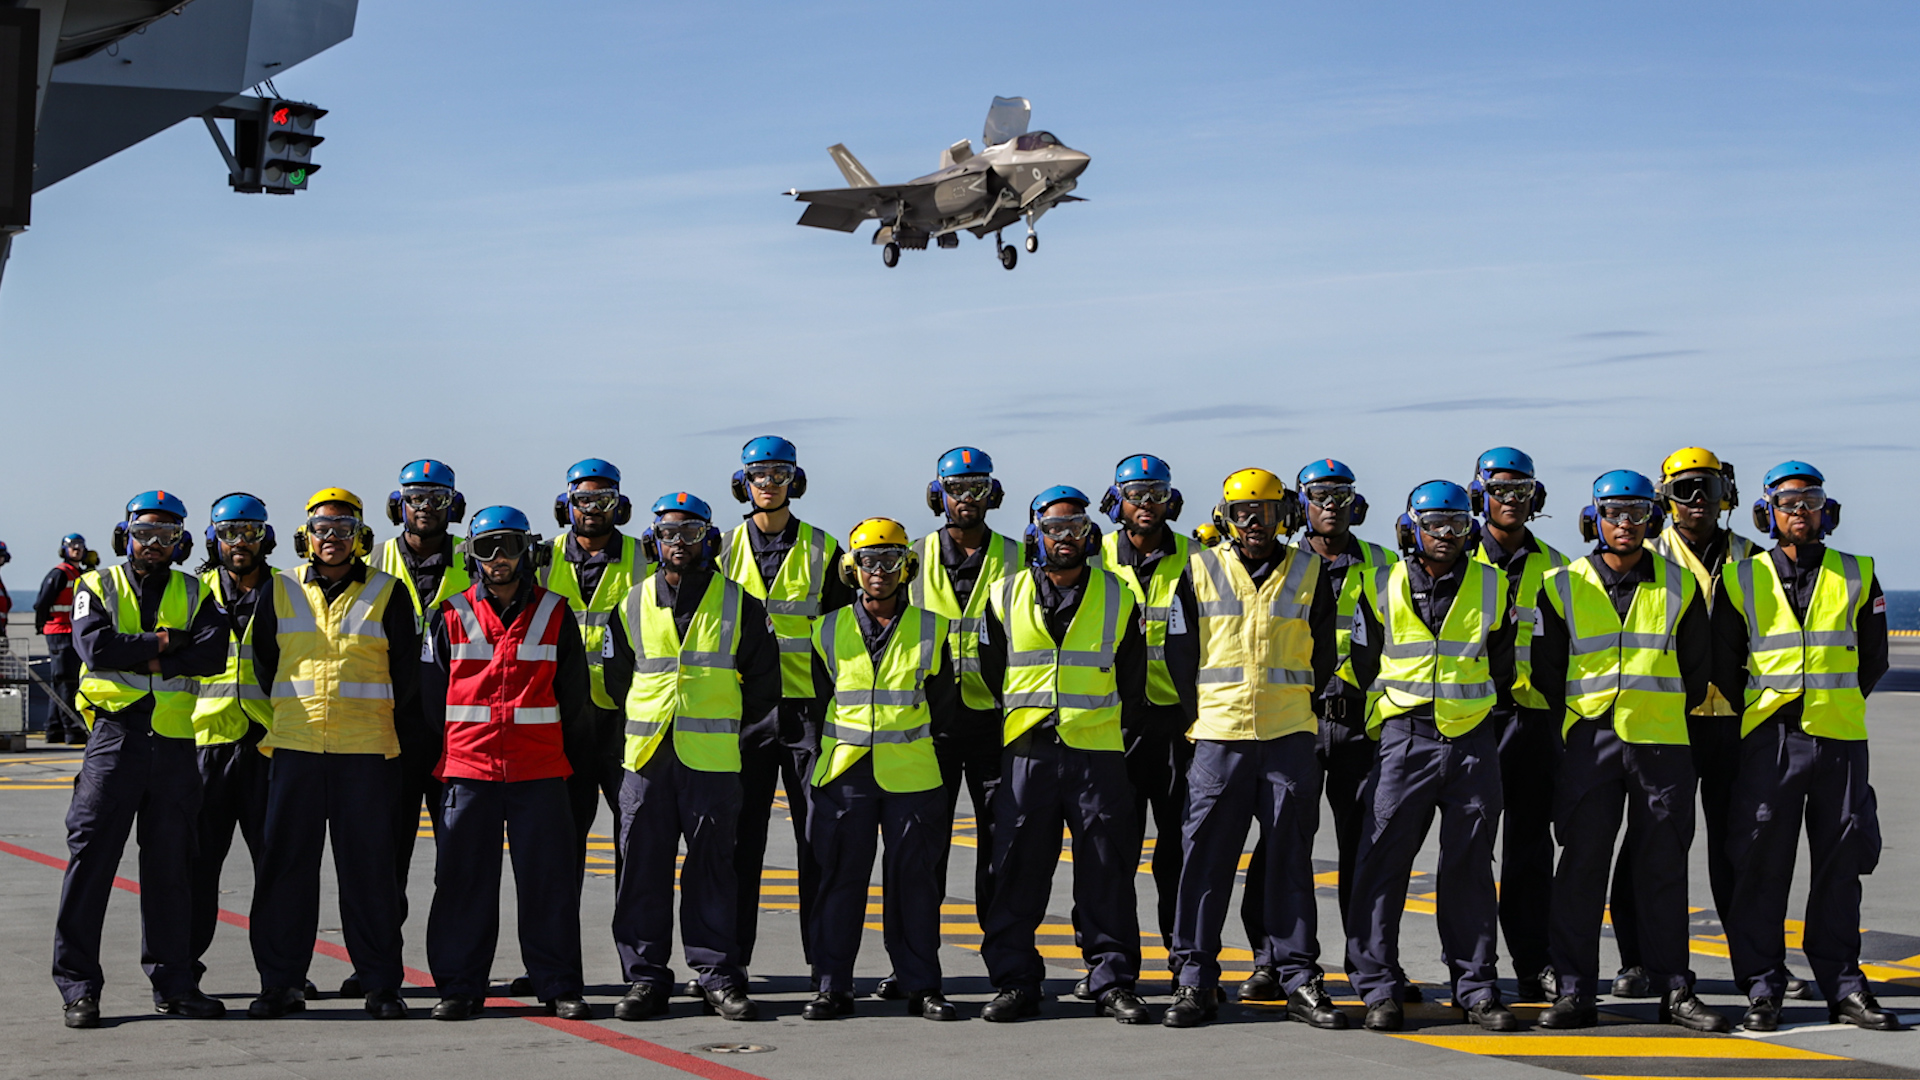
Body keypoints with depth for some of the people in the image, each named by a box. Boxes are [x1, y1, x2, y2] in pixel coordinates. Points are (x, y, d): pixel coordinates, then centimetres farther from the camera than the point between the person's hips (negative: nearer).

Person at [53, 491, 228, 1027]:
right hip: (116, 736, -3)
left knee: (171, 863, 8)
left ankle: (173, 982, 15)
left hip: (175, 742, 3)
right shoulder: (97, 586, 6)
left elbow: (213, 652, -6)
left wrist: (144, 658, -13)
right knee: (91, 856, -5)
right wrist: (163, 643, -8)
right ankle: (77, 984, 0)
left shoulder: (194, 594, 12)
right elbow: (95, 648, -12)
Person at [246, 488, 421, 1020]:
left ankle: (381, 983, 6)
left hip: (367, 753, -1)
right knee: (286, 865, 2)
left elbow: (405, 674, 9)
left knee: (369, 867, 0)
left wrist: (383, 729, 8)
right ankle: (280, 981, 9)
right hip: (294, 748, 2)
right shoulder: (281, 592, 9)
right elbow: (263, 663, 18)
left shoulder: (387, 594, 5)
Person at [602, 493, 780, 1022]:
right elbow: (616, 679, 18)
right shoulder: (633, 605, 10)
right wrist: (643, 728, 13)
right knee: (642, 869, 1)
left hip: (713, 760, -2)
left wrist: (735, 732, 9)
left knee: (712, 869, 1)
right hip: (646, 759, 2)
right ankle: (645, 977, 8)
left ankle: (719, 978, 6)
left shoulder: (738, 606, 5)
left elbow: (762, 681, 11)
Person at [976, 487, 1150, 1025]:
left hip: (1098, 751, 0)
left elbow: (1131, 683, 15)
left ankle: (1114, 982, 6)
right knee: (1018, 868, 1)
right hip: (1025, 751, 0)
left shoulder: (1118, 598, 8)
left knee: (1107, 871, 0)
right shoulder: (1005, 596, 8)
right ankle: (1014, 982, 8)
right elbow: (988, 676, 17)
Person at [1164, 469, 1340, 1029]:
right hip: (1219, 734, -1)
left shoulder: (1308, 573, 9)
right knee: (1206, 856, -3)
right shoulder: (1201, 572, 6)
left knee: (1290, 857, 3)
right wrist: (1193, 714, 9)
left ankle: (1298, 979, 8)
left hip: (1289, 735, 1)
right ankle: (1194, 979, 2)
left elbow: (1322, 657, 16)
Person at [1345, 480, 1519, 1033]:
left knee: (1470, 867, 6)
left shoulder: (1491, 585, 7)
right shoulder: (1382, 587, 3)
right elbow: (1364, 663, 12)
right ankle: (1378, 988, 1)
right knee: (1383, 860, -5)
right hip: (1404, 739, -1)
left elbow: (1501, 664, 17)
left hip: (1472, 742, 1)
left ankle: (1476, 988, 12)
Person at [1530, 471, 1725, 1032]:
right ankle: (1574, 991, 1)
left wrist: (1663, 714, 12)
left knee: (1663, 865, 3)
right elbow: (1547, 670, 12)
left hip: (1662, 740, 1)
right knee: (1581, 864, -3)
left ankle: (1674, 991, 10)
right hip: (1589, 739, -1)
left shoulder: (1681, 586, 7)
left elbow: (1697, 669, 15)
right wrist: (1573, 722, 10)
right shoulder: (1562, 586, 5)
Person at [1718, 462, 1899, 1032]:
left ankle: (1844, 989, 11)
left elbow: (1872, 660, 14)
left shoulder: (1855, 576, 9)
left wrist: (1835, 706, 10)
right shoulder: (1742, 579, 5)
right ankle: (1762, 990, 3)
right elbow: (1724, 665, 10)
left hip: (1840, 737, 1)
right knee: (1762, 866, -3)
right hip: (1769, 740, -1)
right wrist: (1758, 715, 9)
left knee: (1841, 866, 4)